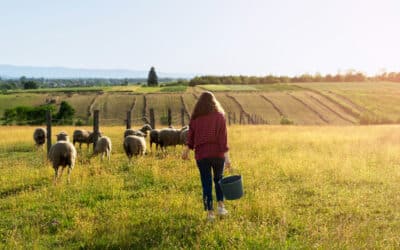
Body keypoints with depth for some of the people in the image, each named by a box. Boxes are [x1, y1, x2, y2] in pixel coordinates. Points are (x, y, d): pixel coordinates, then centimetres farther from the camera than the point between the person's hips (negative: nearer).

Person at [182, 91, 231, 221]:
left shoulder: (195, 118, 0)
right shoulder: (219, 116, -4)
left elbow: (191, 136, 5)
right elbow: (223, 138, -10)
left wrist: (186, 150, 22)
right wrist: (227, 157, -12)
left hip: (201, 155, 0)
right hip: (218, 154, 0)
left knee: (206, 183, 8)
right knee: (219, 179, 22)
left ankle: (210, 213, 9)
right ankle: (221, 206, 13)